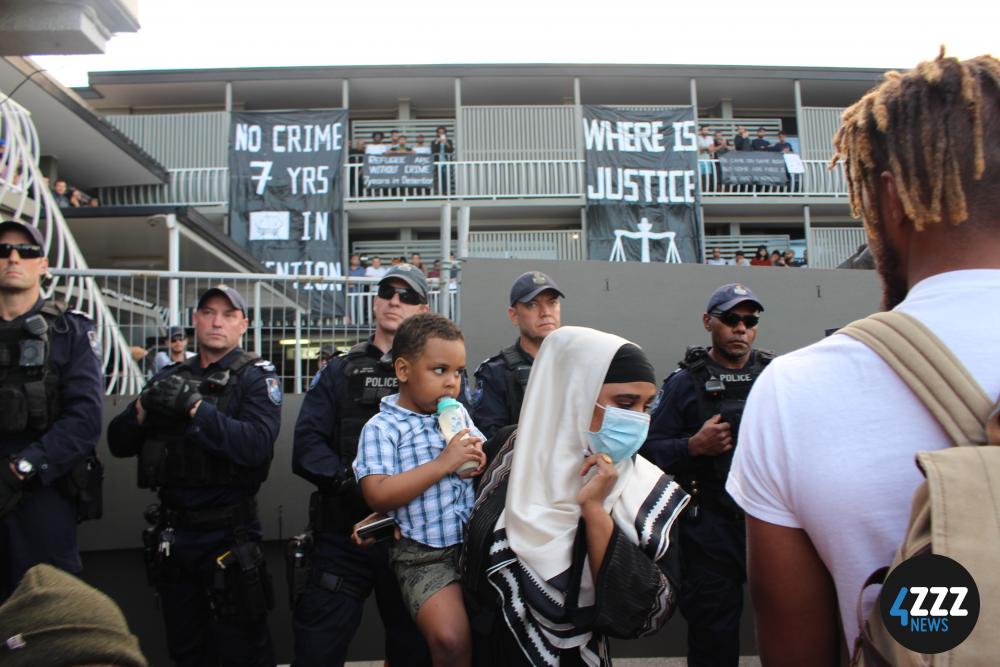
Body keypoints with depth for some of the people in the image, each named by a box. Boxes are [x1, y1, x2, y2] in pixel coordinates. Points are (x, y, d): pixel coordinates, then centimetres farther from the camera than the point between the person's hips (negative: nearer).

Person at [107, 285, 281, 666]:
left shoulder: (256, 377, -7)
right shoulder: (170, 377, 10)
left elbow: (257, 445, -23)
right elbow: (119, 444, 5)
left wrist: (195, 406, -26)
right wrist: (142, 409, -14)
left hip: (228, 534, -5)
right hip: (171, 533, 5)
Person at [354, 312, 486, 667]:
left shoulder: (459, 413, 10)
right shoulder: (382, 428, -8)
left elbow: (479, 453, 23)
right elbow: (378, 496, -19)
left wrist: (478, 459, -3)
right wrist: (444, 463, -20)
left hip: (474, 541, 6)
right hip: (425, 554, -6)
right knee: (452, 638, -21)